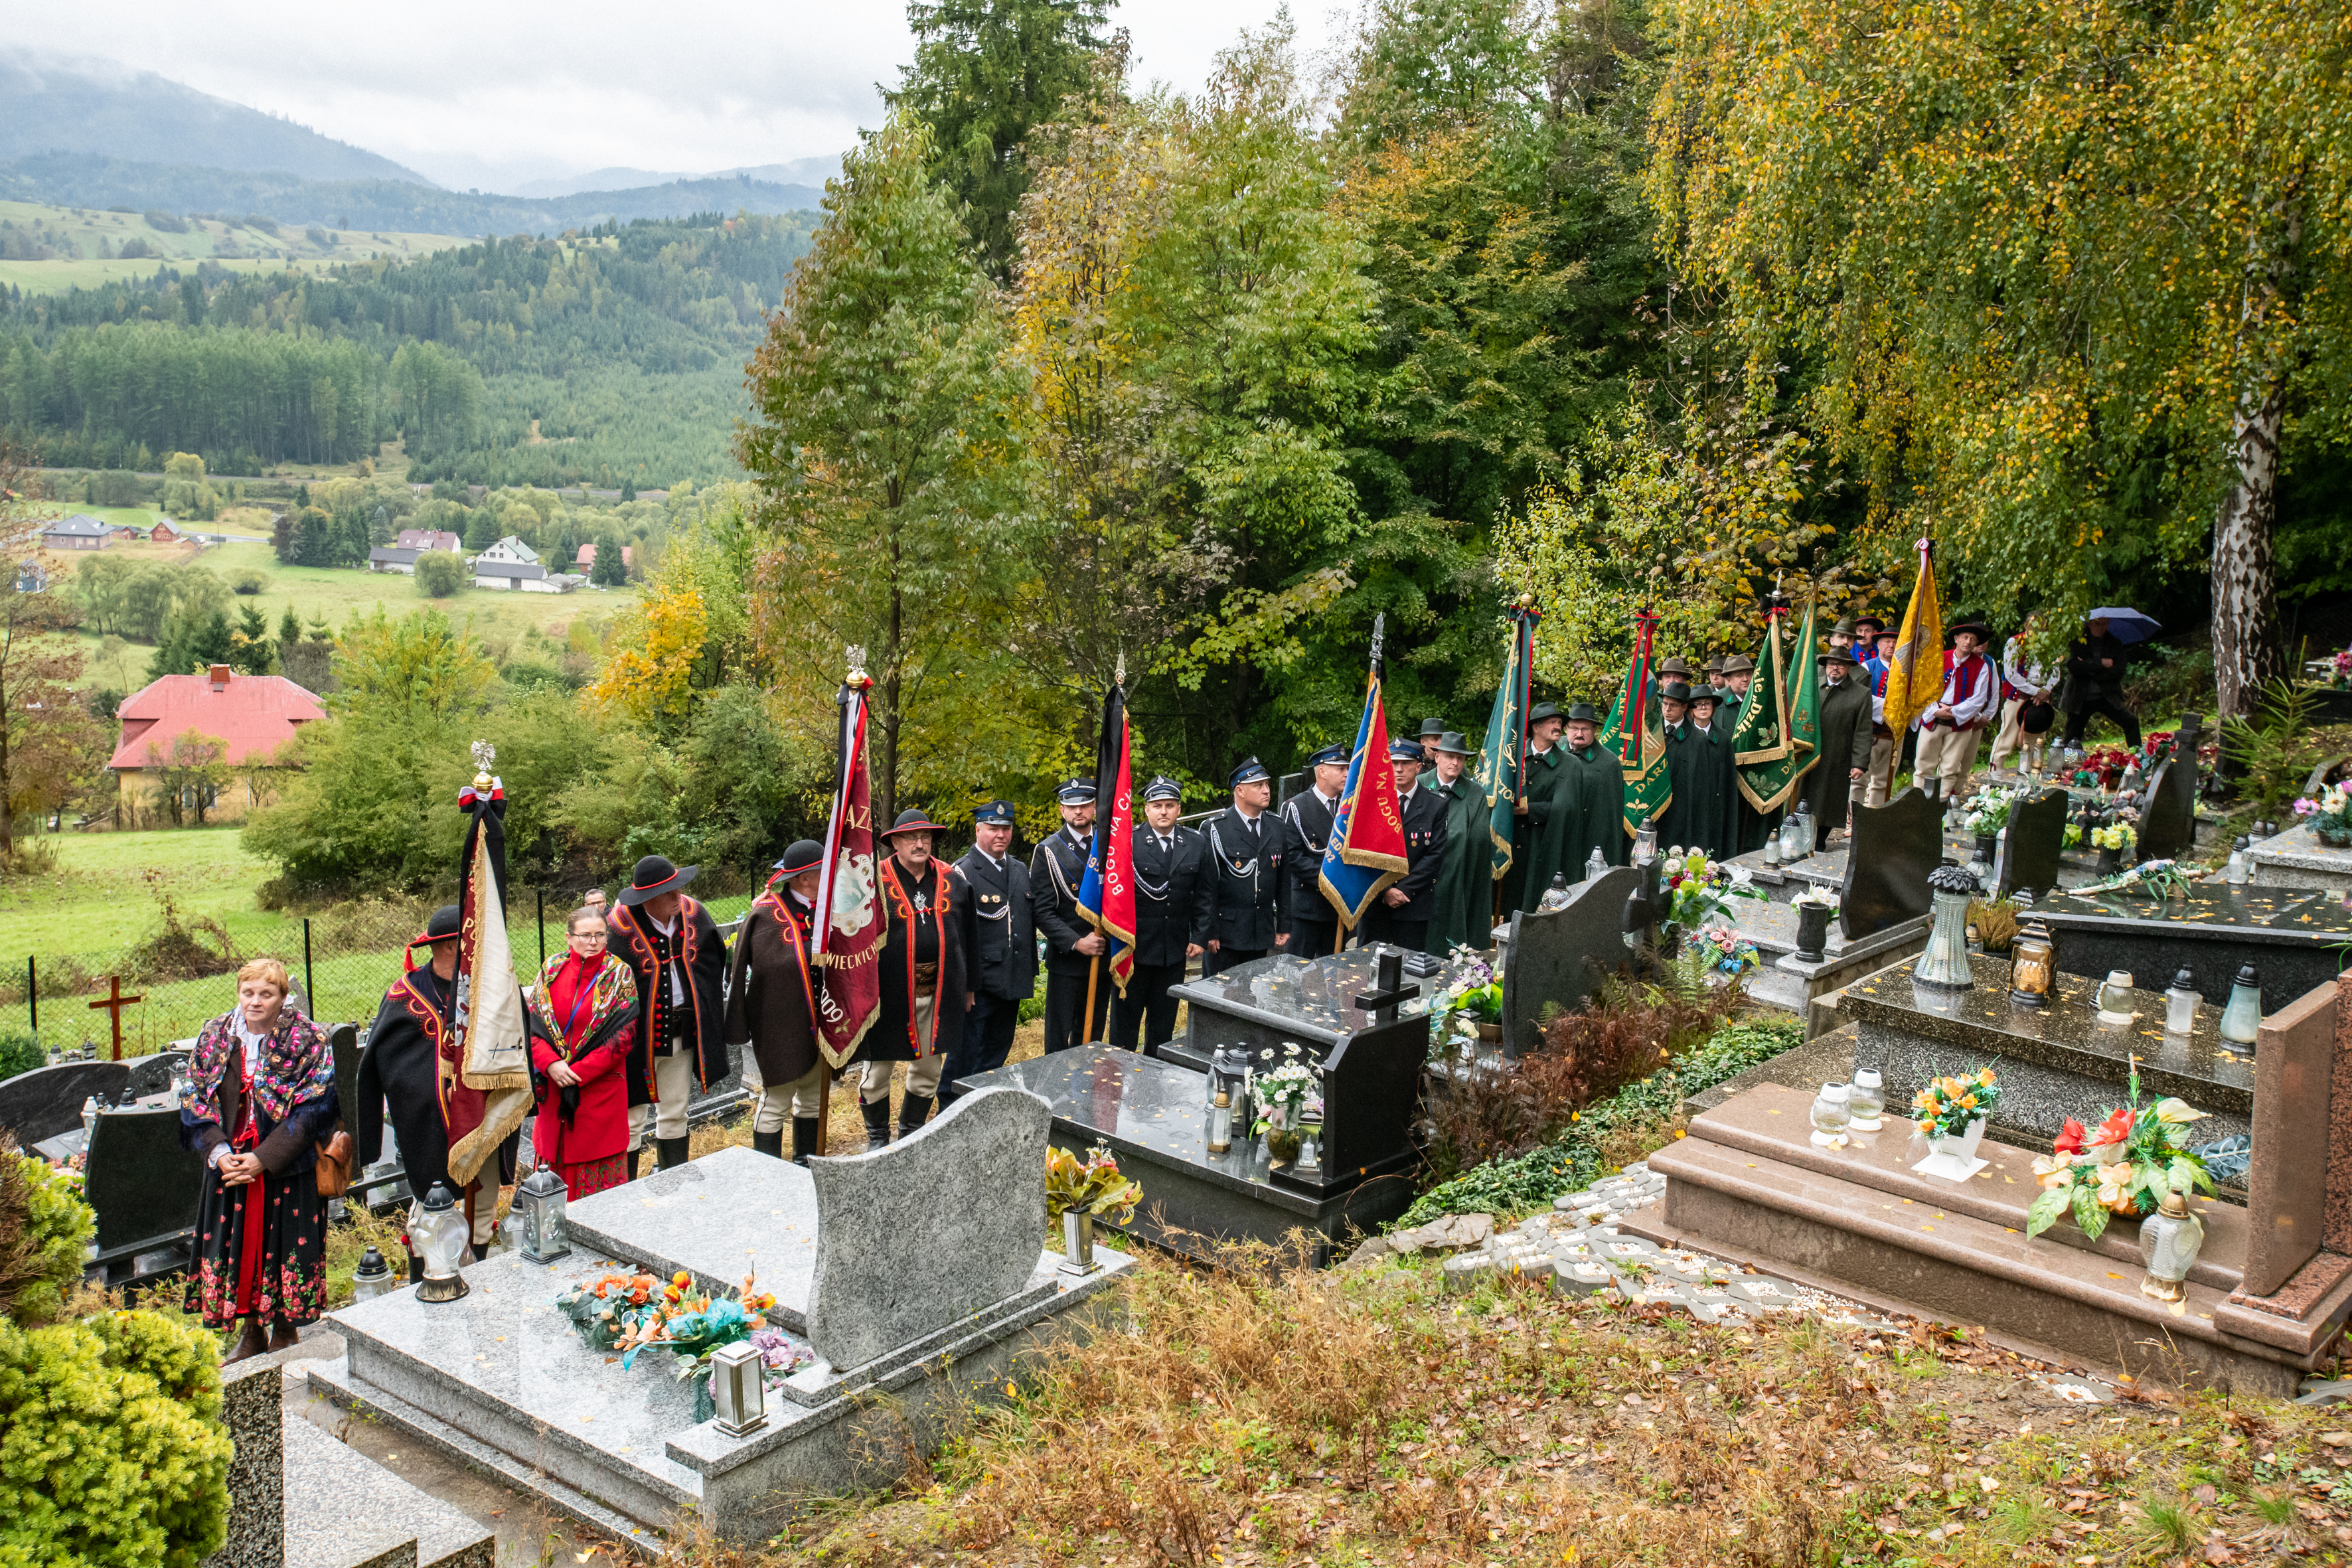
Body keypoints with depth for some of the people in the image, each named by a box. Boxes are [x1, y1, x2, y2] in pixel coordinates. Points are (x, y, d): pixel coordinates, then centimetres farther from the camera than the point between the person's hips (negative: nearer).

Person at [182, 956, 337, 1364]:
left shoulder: (308, 1041, -10)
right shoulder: (214, 1039, 2)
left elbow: (311, 1111, -13)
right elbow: (196, 1103, 3)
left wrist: (264, 1159, -19)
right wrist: (218, 1153, -12)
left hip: (287, 1171, -4)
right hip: (228, 1168, 4)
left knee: (284, 1246, 4)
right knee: (237, 1246, 10)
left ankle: (284, 1333, 22)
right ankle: (251, 1333, 28)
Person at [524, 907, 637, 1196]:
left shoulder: (620, 974, -4)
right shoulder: (552, 968, 3)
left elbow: (623, 1034, -9)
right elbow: (532, 1022, 2)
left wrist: (578, 1074, -14)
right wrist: (551, 1064, -15)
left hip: (601, 1087, -3)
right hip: (554, 1086, 3)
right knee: (555, 1158, 10)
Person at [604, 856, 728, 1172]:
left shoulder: (693, 914, -1)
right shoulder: (621, 927, -17)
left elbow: (715, 961, 13)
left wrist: (708, 1013, 11)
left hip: (684, 1034, 5)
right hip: (639, 1036, -5)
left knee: (675, 1114, 17)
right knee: (631, 1119, 3)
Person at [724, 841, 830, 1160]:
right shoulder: (765, 916, -14)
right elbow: (772, 964, -21)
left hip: (819, 1022, 6)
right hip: (779, 1025, -6)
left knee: (814, 1096, 17)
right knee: (776, 1100, 1)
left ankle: (805, 1164, 34)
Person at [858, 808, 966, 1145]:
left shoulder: (948, 878, 7)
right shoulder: (875, 880, -6)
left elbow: (960, 934, 13)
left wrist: (965, 986, 13)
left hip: (937, 989, 4)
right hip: (889, 989, -4)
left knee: (929, 1068, 13)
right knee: (879, 1069, 5)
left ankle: (912, 1133, 31)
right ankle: (877, 1137, 25)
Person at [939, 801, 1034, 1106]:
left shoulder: (1021, 871, 14)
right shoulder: (962, 874, -9)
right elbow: (954, 934, -12)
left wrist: (1031, 972, 16)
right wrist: (963, 985, -16)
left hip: (1012, 983, 7)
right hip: (978, 986, -7)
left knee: (997, 1053, 15)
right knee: (964, 1056, 0)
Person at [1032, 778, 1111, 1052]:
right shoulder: (1048, 852, -4)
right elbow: (1042, 911, -8)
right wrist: (1076, 943, -18)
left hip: (1103, 956, 4)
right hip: (1066, 960, -4)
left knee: (1092, 1036, 13)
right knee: (1058, 1040, 1)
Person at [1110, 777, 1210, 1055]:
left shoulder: (1197, 845, 4)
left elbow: (1203, 894, 8)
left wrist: (1200, 937, 2)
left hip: (1175, 949, 3)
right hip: (1134, 948, -3)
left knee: (1164, 1020, 13)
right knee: (1125, 1015, 6)